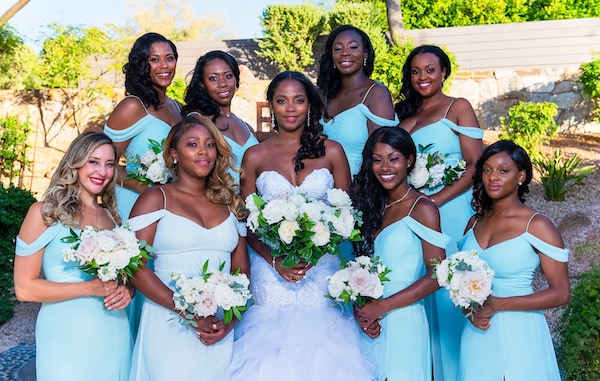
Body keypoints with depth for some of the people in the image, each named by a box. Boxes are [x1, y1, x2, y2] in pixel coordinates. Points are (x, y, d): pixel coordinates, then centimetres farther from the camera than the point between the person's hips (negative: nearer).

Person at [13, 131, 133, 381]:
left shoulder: (112, 217, 7)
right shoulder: (45, 212, -6)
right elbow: (25, 288, -10)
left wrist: (126, 291, -4)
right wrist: (90, 288, -19)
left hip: (116, 335, 5)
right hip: (67, 338, -4)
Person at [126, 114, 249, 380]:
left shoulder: (230, 204, 10)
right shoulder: (156, 198, 0)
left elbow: (242, 271, 8)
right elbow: (135, 267, -9)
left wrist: (230, 322, -7)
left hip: (220, 329, 3)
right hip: (169, 326, -3)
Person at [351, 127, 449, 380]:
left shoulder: (422, 209, -8)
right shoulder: (372, 205, 8)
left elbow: (436, 276, -13)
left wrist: (381, 306, -15)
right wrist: (359, 308, -8)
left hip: (402, 323, -5)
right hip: (370, 325, 5)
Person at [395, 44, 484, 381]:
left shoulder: (458, 107, 0)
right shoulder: (406, 115, 16)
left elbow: (475, 166, -8)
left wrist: (437, 199, -18)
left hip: (450, 210, -5)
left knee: (448, 293, 0)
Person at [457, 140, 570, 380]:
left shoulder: (537, 226, -11)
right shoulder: (476, 221, 5)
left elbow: (561, 293, -13)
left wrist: (497, 304, -19)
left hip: (517, 333, -5)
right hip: (477, 333, 5)